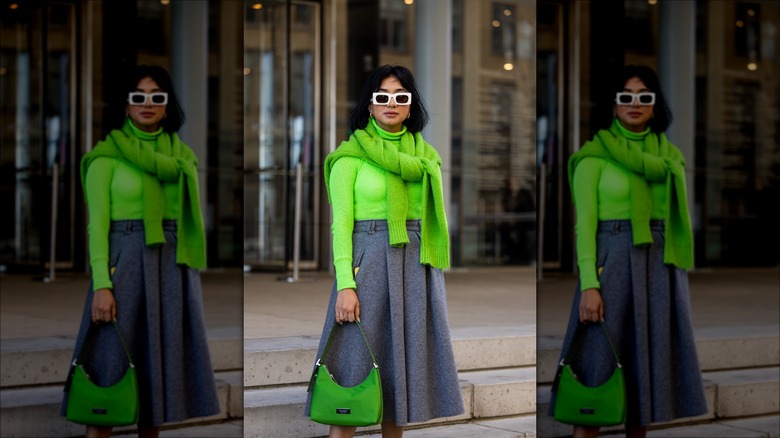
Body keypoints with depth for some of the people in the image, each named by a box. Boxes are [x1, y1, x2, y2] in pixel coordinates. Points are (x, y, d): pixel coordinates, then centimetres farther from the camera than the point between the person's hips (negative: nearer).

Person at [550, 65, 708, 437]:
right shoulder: (593, 154, -2)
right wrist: (589, 284, -16)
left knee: (648, 362, 8)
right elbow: (585, 222, -9)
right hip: (613, 262, -5)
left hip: (660, 266, 5)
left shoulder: (669, 153, 15)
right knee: (599, 363, -5)